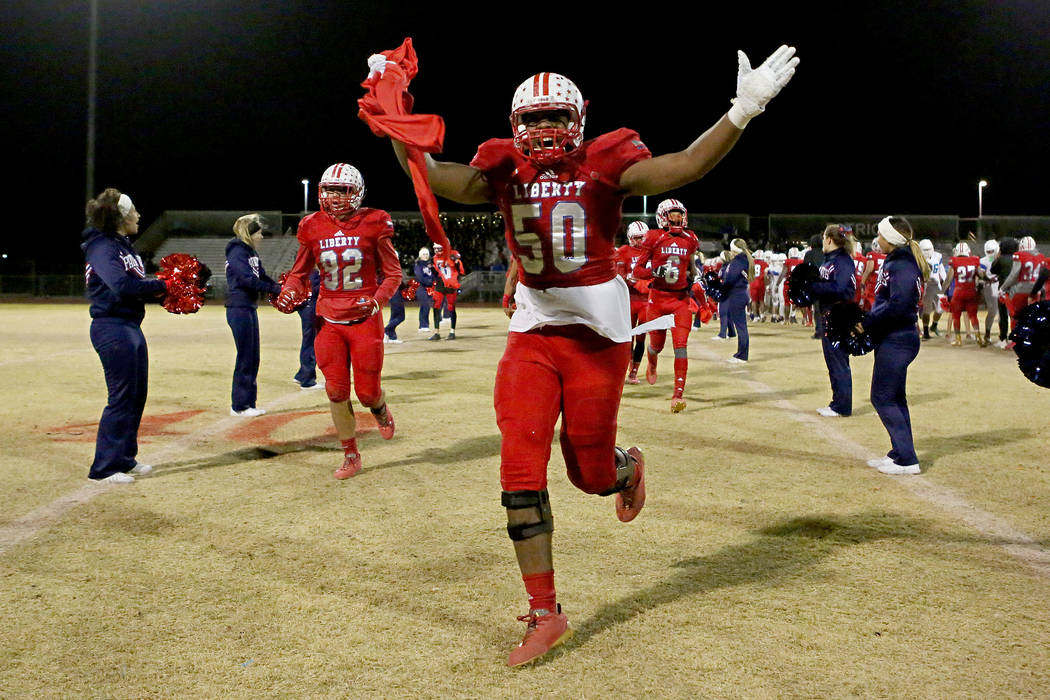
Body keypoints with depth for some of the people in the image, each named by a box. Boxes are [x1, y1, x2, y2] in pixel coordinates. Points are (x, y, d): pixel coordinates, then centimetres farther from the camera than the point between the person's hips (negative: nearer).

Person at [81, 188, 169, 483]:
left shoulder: (123, 246, 17)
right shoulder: (102, 247, -12)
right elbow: (121, 285, -26)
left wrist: (160, 289, -4)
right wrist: (160, 286, -16)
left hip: (131, 327, 10)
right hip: (112, 328, -10)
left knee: (137, 395, 14)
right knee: (121, 397, -5)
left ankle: (125, 459, 26)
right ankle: (104, 468, 4)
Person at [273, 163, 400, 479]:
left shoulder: (373, 224, -5)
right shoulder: (313, 228, 4)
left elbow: (393, 273, 1)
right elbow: (300, 272, 16)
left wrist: (378, 299, -16)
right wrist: (289, 292, -5)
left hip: (364, 319, -2)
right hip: (329, 321, 3)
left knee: (367, 391, 0)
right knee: (336, 390, 0)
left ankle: (380, 409, 39)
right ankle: (350, 455, 16)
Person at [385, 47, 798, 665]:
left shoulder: (605, 165, -7)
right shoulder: (504, 171, 1)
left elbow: (686, 166, -19)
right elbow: (433, 177, -11)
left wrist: (743, 110, -29)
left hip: (599, 333, -2)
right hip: (532, 333, 3)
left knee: (591, 473, 7)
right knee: (521, 472, -5)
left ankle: (628, 466, 49)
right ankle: (546, 614, 8)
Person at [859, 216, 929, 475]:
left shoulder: (903, 265, -17)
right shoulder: (894, 261, 14)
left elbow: (898, 306, -26)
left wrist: (867, 323, -17)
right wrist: (868, 319, 4)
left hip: (896, 341, -11)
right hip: (892, 339, 11)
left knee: (883, 398, -7)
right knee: (894, 398, 16)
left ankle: (907, 459, -3)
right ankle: (900, 453, 25)